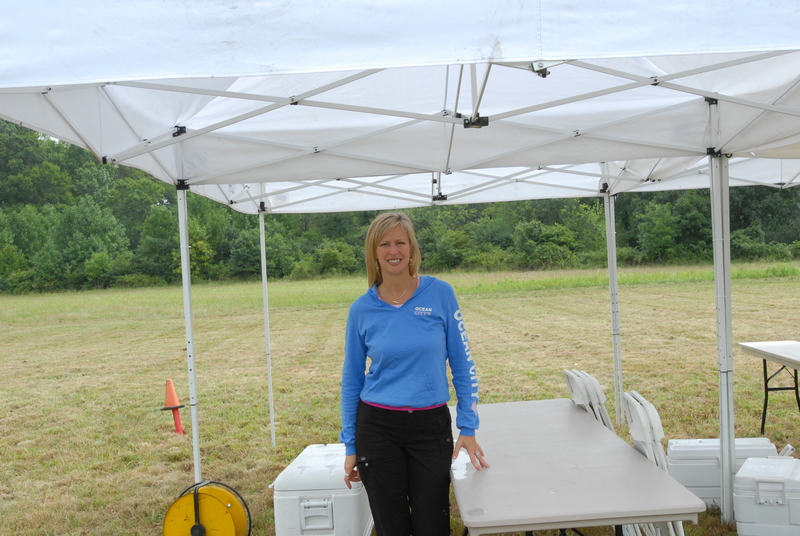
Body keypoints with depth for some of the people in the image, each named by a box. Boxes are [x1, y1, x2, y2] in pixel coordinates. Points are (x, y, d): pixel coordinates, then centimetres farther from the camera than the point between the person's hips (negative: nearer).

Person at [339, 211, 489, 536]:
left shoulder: (440, 294, -6)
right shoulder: (362, 309, -3)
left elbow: (462, 364, -1)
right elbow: (352, 380, 5)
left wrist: (468, 428, -4)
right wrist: (350, 446, 6)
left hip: (432, 425, 0)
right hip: (377, 428, 1)